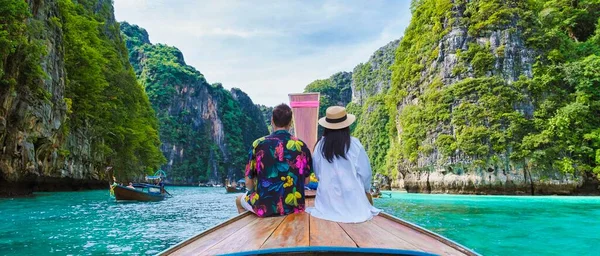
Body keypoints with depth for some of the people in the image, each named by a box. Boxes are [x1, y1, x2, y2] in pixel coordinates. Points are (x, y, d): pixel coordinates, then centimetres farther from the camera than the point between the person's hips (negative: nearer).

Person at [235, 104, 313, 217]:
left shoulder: (259, 144, -11)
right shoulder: (301, 146, -5)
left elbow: (249, 183, -6)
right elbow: (306, 181, 4)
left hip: (265, 207, -3)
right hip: (295, 207, 3)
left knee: (239, 200, 31)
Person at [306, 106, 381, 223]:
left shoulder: (320, 145, -7)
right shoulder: (354, 144, -12)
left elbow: (317, 172, 6)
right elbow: (365, 171, -4)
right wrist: (367, 189, 16)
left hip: (327, 195, 2)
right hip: (352, 194, -2)